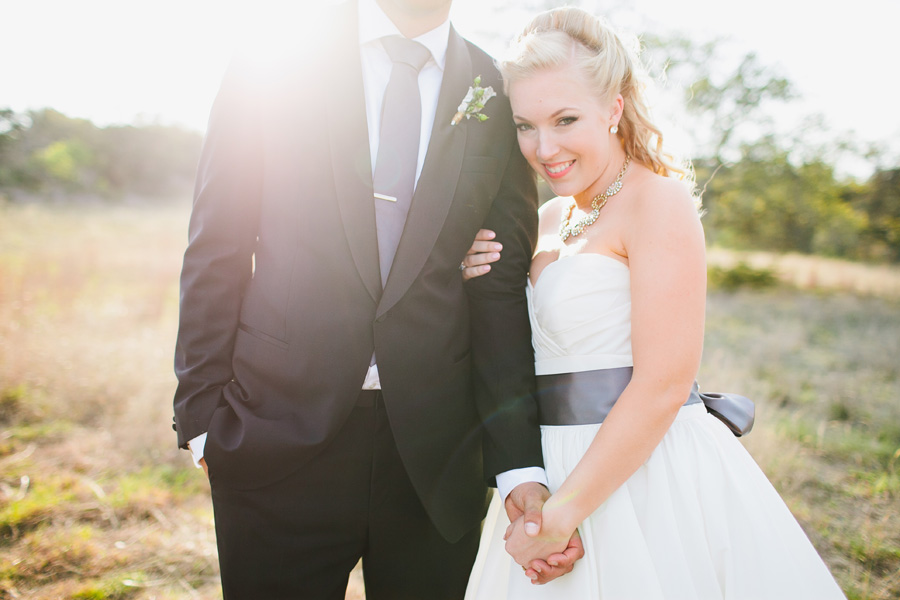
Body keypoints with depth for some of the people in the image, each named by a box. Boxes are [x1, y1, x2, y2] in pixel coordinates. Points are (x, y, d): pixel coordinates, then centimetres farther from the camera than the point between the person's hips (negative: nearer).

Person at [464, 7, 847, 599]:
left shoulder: (657, 200, -13)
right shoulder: (552, 218, 10)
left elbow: (663, 386, -20)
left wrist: (562, 513, -18)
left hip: (651, 477, -7)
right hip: (556, 469, 8)